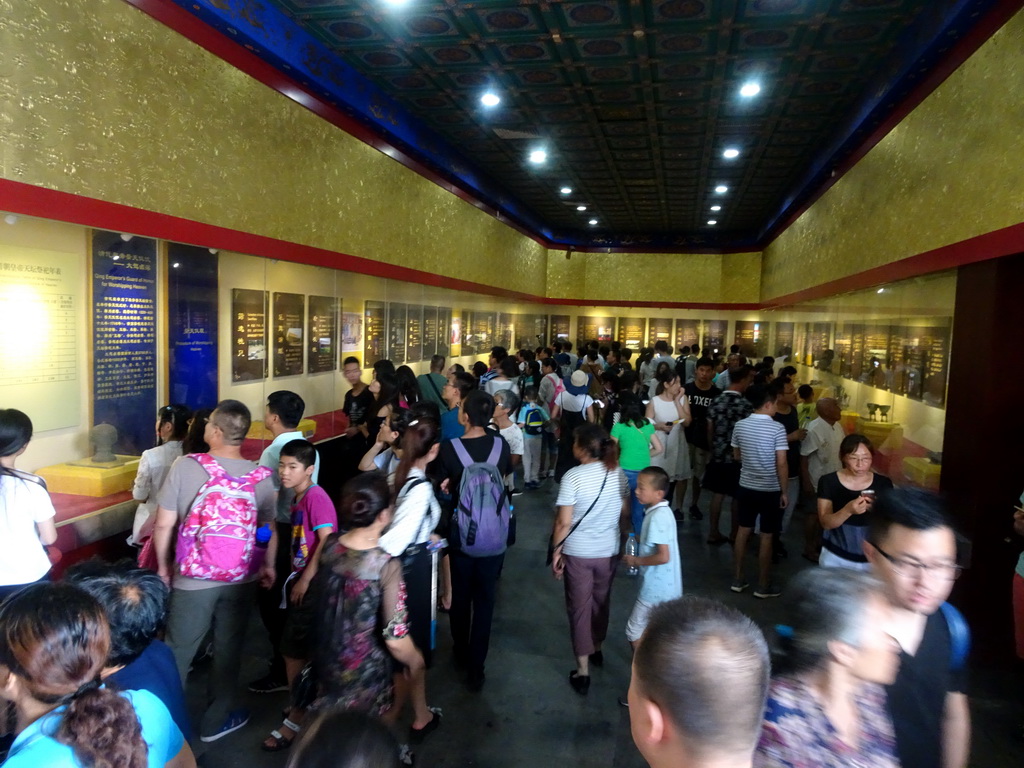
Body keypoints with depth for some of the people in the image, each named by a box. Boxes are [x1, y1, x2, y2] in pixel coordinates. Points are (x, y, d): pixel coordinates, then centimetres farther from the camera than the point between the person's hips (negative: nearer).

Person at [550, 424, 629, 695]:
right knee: (601, 601, 24)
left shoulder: (573, 476, -20)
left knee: (579, 607, 8)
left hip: (577, 553, -4)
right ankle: (597, 650, 45)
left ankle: (582, 672, 14)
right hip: (609, 551, 5)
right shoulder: (618, 473, -5)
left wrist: (556, 551, -5)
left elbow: (563, 522, -18)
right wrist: (621, 540, 18)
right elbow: (625, 515, 4)